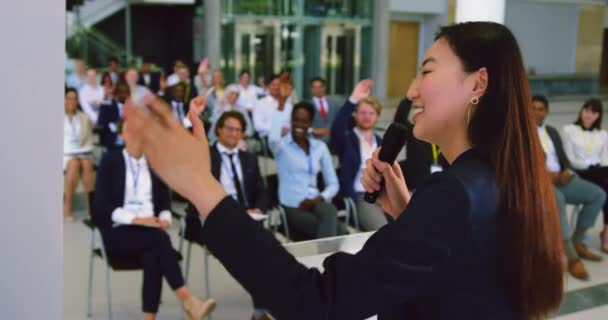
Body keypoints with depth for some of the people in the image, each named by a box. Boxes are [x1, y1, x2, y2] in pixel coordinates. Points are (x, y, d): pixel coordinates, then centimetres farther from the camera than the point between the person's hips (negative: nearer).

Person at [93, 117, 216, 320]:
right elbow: (101, 204, -4)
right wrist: (136, 219, -17)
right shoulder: (110, 161, 5)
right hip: (119, 232, -3)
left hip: (150, 230, 3)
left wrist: (164, 219, -10)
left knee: (153, 255, -34)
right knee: (159, 238, -34)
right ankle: (188, 301, -39)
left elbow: (165, 201, 14)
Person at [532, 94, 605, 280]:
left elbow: (563, 158, 18)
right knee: (557, 199, -39)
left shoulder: (552, 132, 22)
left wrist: (566, 171, -6)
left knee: (598, 194, -11)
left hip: (561, 179, 7)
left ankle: (577, 242, -2)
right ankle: (572, 258, -38)